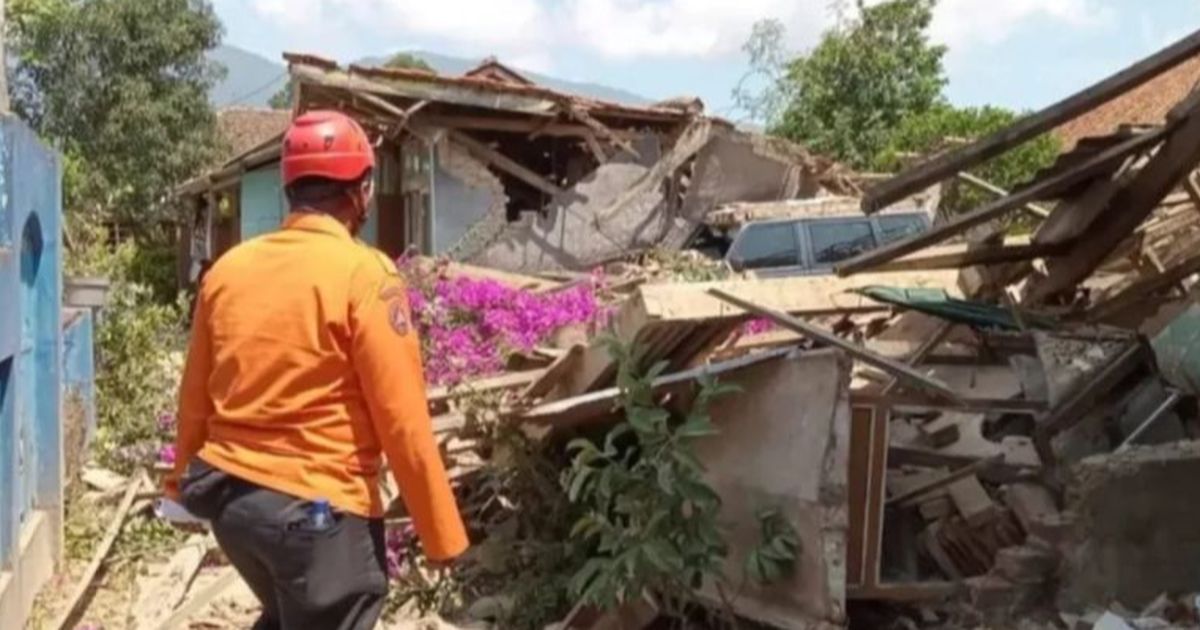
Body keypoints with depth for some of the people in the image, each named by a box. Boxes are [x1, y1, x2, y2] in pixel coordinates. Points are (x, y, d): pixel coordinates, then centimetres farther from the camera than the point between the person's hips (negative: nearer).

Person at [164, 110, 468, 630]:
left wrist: (186, 483, 27)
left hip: (228, 497, 7)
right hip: (319, 509, -7)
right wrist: (442, 534, -7)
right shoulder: (364, 275, -14)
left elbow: (195, 396, 12)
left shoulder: (228, 269, 4)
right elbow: (403, 422, -15)